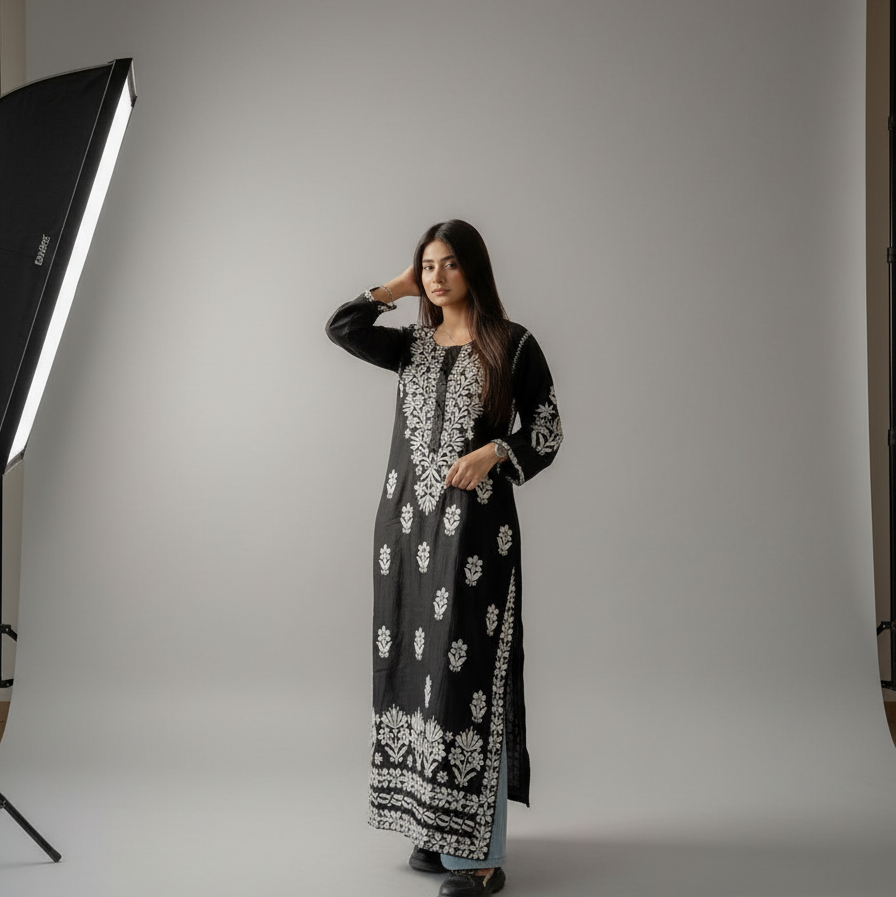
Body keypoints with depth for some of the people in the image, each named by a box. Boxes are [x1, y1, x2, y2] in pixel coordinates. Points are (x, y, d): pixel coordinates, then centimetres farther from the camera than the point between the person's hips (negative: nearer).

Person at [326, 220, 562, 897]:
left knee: (466, 667, -10)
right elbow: (341, 328, 3)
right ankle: (436, 827, 16)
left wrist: (493, 451, -15)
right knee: (416, 663, 6)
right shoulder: (413, 346, 15)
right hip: (407, 517, 6)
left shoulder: (512, 344, 2)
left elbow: (547, 429, 1)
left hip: (474, 521, -5)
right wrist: (398, 288, 10)